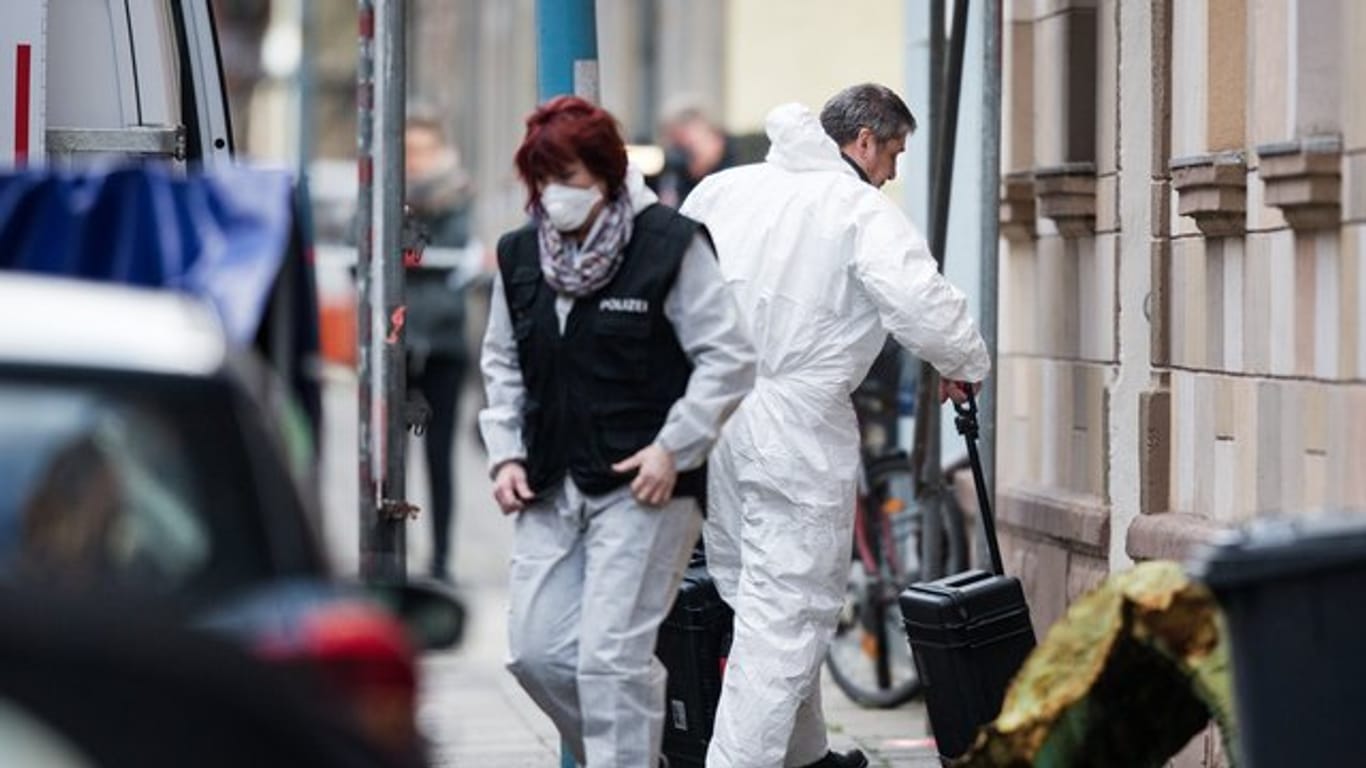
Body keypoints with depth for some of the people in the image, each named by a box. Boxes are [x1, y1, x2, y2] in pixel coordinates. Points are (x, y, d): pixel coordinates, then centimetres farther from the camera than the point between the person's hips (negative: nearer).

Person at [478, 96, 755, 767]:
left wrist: (672, 447, -14)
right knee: (536, 650, 4)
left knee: (612, 655, -11)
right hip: (551, 486, 6)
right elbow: (502, 364, 21)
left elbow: (729, 360, -7)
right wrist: (506, 454, 8)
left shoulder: (670, 245, -8)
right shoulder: (520, 256, 9)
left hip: (642, 486, -6)